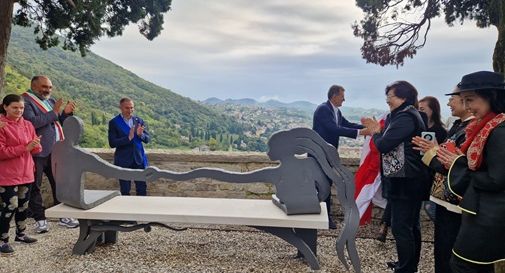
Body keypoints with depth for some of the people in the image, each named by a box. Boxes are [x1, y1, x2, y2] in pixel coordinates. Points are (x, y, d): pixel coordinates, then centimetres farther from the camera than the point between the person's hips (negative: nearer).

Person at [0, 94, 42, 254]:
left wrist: (35, 145, -15)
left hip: (26, 173, 6)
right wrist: (24, 148, -23)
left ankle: (20, 234, 30)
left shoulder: (27, 125, 7)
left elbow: (37, 149, 8)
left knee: (23, 205, 15)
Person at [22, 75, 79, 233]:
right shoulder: (25, 101, -7)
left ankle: (63, 216, 22)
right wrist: (54, 112, -19)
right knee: (35, 186, 3)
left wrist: (66, 112, 3)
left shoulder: (51, 101, 15)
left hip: (56, 151, 7)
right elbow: (32, 122, -22)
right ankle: (40, 219, 13)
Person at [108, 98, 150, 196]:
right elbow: (112, 143, -12)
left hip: (139, 159, 3)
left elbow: (147, 139, 3)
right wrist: (128, 138, -24)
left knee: (142, 188, 7)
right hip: (123, 161, -3)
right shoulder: (114, 122, -5)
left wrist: (140, 134, -19)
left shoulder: (139, 121, 5)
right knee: (125, 190, 7)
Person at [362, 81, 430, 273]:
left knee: (400, 227, -5)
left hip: (405, 181, -11)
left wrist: (375, 133, -1)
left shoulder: (405, 118, -18)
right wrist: (379, 131, 7)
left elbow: (383, 145, -20)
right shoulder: (409, 115, 16)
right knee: (410, 225, 19)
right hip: (409, 179, 11)